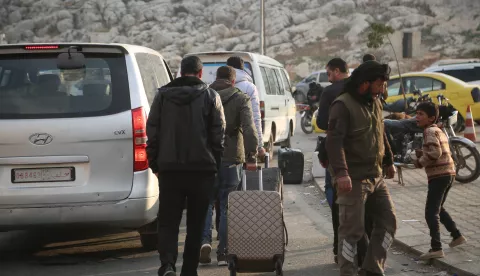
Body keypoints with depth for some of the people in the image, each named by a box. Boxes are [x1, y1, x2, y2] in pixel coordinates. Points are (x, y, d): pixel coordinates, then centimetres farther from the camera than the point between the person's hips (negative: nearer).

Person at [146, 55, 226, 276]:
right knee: (195, 224, 10)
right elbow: (218, 134, 0)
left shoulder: (162, 95, 6)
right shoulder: (210, 96, 1)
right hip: (202, 168, -1)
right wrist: (214, 164, 8)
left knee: (168, 221, 2)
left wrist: (155, 165, 12)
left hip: (170, 169, 1)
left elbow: (152, 132, 6)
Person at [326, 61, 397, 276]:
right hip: (354, 180, -9)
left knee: (388, 222, 9)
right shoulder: (343, 105, -14)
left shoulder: (375, 103, 13)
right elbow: (334, 141, -23)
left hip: (376, 177, 9)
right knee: (352, 230, -5)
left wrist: (388, 161, 33)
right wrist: (341, 173, -32)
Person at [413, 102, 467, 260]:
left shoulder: (429, 131, -11)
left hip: (438, 175, -10)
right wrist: (423, 154, 11)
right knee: (438, 209, 25)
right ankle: (457, 236, 31)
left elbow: (435, 153, -23)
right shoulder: (439, 131, 19)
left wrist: (420, 162, -10)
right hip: (448, 173, 10)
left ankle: (436, 248, -20)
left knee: (431, 213, -13)